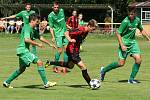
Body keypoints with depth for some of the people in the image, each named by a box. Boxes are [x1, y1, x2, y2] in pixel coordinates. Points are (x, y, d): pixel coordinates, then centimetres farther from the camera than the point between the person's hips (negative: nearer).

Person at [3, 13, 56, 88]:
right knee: (39, 62, -16)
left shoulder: (32, 30, 18)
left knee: (22, 69, 22)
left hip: (23, 51, 11)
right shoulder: (27, 28, -13)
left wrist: (50, 44, 31)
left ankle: (7, 82, 30)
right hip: (23, 50, -11)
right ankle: (46, 83, -17)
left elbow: (40, 37, 28)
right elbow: (26, 39, -27)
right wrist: (37, 44, -21)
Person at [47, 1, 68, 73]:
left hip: (64, 33, 6)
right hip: (58, 34, -6)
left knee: (66, 49, 0)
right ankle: (55, 67, 2)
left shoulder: (61, 11, 5)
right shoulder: (51, 16, -11)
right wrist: (53, 37, -18)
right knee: (59, 50, -10)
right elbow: (51, 27, -9)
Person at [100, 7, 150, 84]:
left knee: (138, 59, -10)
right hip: (124, 43, -6)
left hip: (132, 42, 6)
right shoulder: (125, 22, -19)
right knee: (121, 63, -7)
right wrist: (122, 45, -24)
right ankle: (104, 70, 14)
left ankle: (131, 79, 2)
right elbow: (118, 33, -16)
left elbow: (141, 30, 20)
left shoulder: (137, 20, 0)